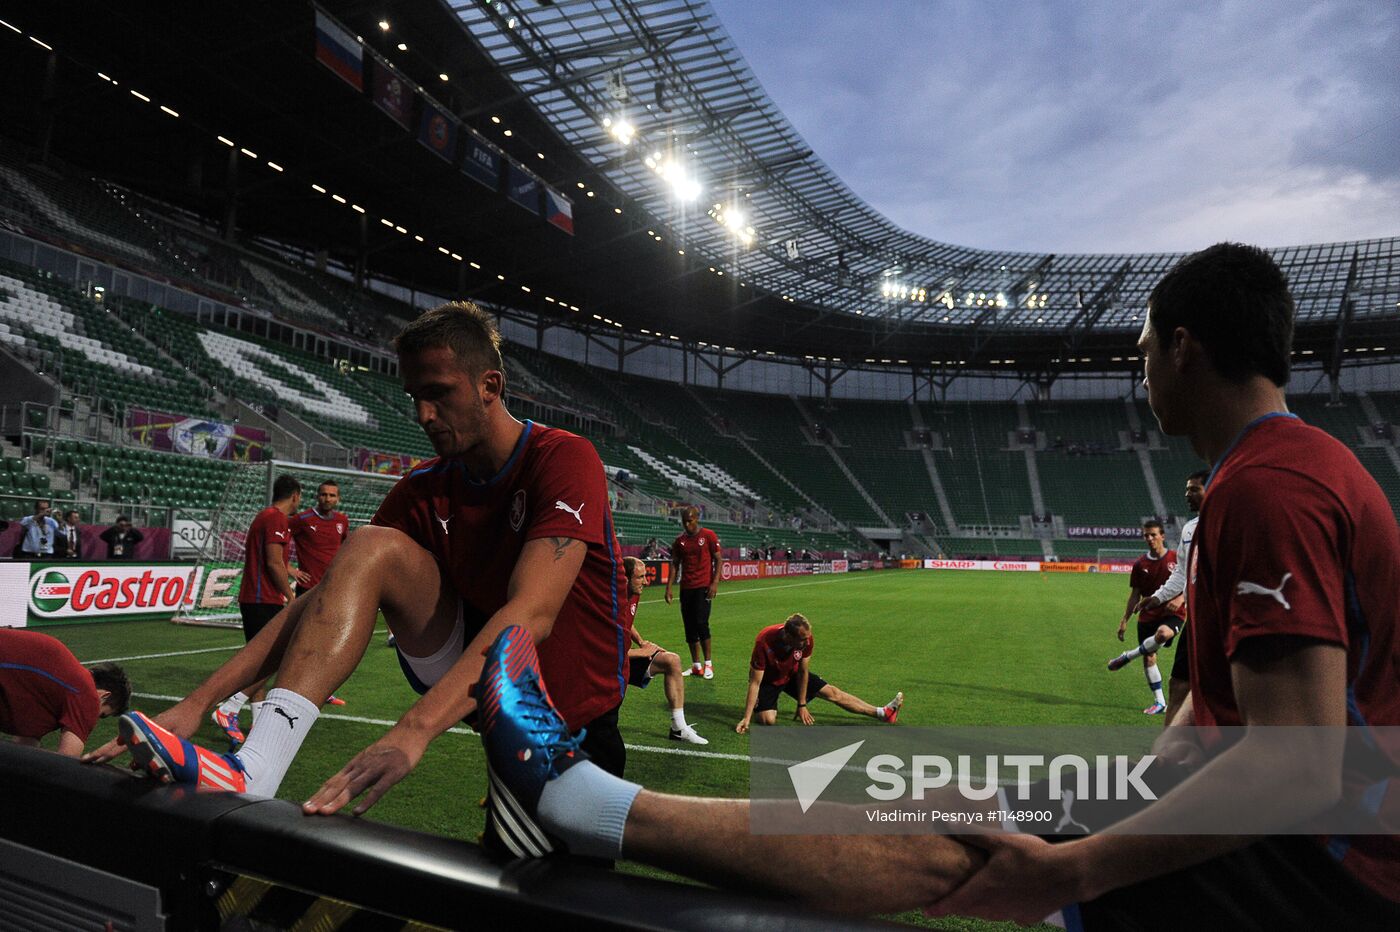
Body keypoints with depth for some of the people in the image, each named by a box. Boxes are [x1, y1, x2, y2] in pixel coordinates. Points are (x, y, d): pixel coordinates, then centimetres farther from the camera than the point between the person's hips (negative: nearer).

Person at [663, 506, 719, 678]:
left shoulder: (708, 535, -2)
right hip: (686, 588, 5)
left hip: (704, 587, -5)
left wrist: (715, 583, -11)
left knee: (701, 623, -13)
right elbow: (675, 564, 12)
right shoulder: (679, 541, 9)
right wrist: (669, 587, 4)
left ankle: (708, 664, 2)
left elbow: (718, 560, -1)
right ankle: (696, 666, 14)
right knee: (689, 627, 5)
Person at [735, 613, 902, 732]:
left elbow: (802, 672, -11)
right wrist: (746, 719, -34)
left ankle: (883, 713, 3)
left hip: (791, 674, 4)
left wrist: (802, 705, -6)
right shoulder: (764, 642, -40)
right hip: (767, 679, -4)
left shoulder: (806, 639, -28)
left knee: (832, 693, -3)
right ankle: (756, 705, 10)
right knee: (768, 719, -26)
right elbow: (755, 682, -33)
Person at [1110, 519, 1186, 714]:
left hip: (1172, 614, -4)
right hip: (1147, 617, 4)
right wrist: (1124, 620, 7)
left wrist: (1180, 599, -21)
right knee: (1149, 658, 2)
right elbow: (1135, 595, 10)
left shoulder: (1176, 558, -2)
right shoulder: (1140, 564, 6)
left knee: (1163, 632, -37)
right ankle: (1159, 702, 15)